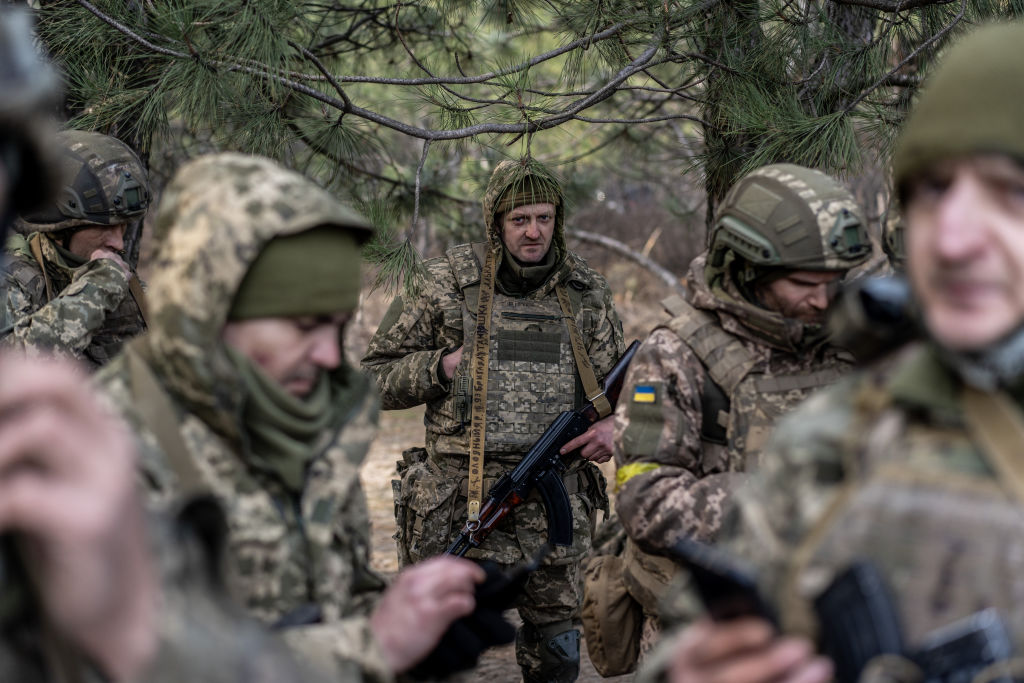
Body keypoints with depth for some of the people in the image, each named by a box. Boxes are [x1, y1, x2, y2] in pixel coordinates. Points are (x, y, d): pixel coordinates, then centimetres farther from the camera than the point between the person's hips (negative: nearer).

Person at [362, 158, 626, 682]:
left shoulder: (585, 291, 8)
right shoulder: (448, 281, 0)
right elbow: (375, 377, 5)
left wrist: (615, 426, -5)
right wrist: (444, 367, -11)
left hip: (555, 503, 3)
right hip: (462, 503, -3)